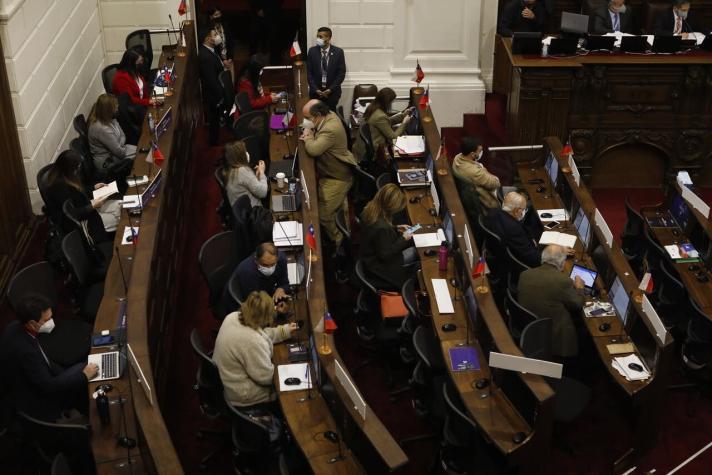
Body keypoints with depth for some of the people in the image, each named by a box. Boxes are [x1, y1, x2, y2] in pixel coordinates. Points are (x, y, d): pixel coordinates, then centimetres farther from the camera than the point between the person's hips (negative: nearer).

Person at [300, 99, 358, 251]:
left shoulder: (331, 129, -30)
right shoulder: (328, 116, -1)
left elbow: (314, 150, -38)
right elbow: (317, 136, 18)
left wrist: (308, 137, -17)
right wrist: (309, 136, -5)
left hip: (337, 178, -10)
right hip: (327, 172, 10)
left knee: (324, 216, -5)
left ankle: (336, 241, 18)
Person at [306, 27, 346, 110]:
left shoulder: (338, 52, -3)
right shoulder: (312, 51, 0)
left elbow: (341, 73, -3)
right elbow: (309, 72, 2)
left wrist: (331, 89, -10)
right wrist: (315, 89, -8)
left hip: (332, 92, -1)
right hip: (316, 92, 1)